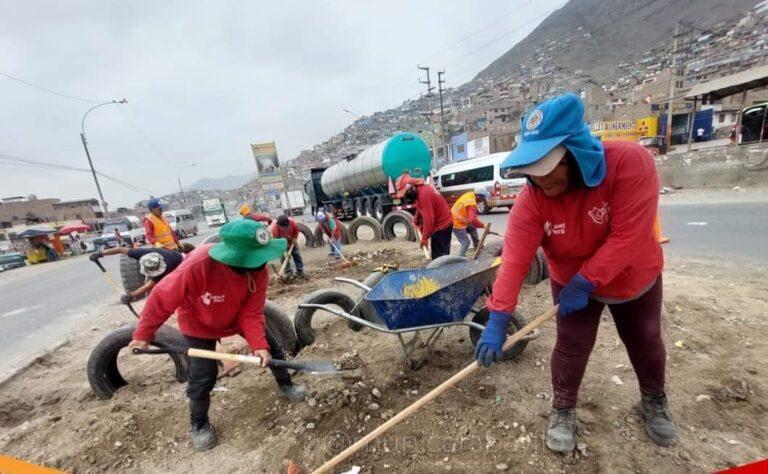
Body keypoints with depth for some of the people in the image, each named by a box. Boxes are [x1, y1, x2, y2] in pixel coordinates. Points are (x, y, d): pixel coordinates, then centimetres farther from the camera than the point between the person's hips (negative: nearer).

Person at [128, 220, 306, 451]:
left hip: (238, 316, 3)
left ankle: (285, 384, 35)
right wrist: (143, 334, -14)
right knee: (203, 376, -1)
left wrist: (259, 344, -34)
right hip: (199, 324, -3)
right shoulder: (198, 264, -43)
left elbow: (252, 313, -22)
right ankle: (199, 424, 30)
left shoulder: (259, 271, -32)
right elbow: (162, 297, -26)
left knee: (271, 347, 6)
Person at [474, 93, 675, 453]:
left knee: (645, 341, 22)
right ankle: (562, 408, 30)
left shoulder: (630, 161, -33)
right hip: (570, 283, 0)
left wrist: (585, 283, -32)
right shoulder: (530, 200, -29)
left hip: (635, 278, 1)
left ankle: (654, 400, 51)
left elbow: (628, 237, -33)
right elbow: (515, 258, -34)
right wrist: (498, 319, -40)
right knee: (571, 345, 4)